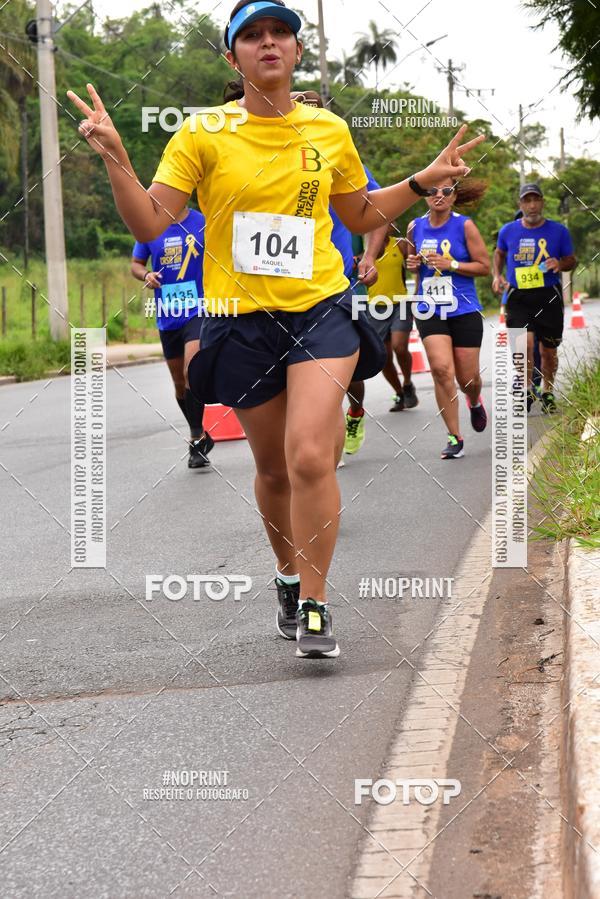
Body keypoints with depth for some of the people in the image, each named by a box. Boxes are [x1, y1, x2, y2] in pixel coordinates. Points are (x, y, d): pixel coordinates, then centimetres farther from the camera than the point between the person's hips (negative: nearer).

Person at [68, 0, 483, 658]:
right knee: (273, 468, 12)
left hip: (321, 311, 0)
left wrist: (423, 181, 11)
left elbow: (360, 216, 22)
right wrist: (115, 158, -20)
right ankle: (290, 578, 38)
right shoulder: (204, 133, -2)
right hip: (242, 320, 0)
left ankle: (313, 606, -6)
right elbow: (149, 223, -7)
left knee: (310, 456, -18)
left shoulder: (330, 131, 6)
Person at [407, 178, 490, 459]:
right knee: (441, 369, -17)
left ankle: (475, 403, 45)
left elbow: (484, 266, -4)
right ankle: (455, 439, -8)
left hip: (464, 311, -1)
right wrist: (413, 264, -2)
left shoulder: (464, 226, -5)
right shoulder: (416, 227, 4)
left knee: (467, 378, 5)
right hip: (429, 311, 1)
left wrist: (450, 264, -16)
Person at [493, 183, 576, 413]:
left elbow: (572, 260, 10)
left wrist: (560, 264, -12)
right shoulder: (508, 231, 4)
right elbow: (499, 253, 24)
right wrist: (497, 275, 7)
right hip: (518, 297, 0)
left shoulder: (558, 231, 0)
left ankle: (548, 393, 31)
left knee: (548, 351, 9)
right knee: (525, 342, -19)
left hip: (549, 296, 0)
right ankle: (527, 391, 1)